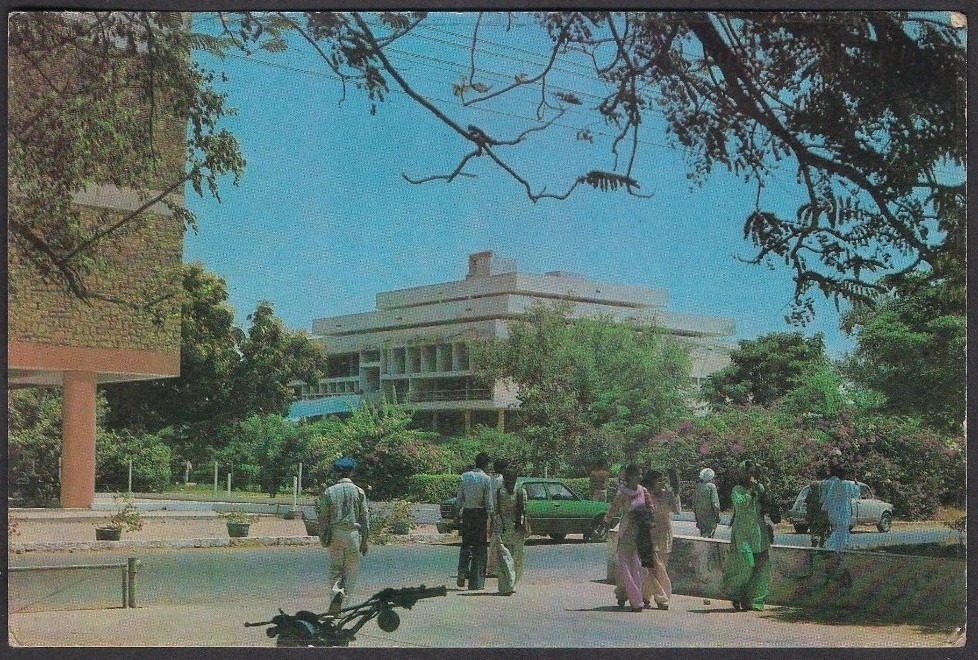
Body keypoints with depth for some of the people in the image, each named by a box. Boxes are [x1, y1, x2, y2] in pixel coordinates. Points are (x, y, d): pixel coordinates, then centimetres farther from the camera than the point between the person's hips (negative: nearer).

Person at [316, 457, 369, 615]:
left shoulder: (328, 492, 1)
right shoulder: (358, 492, -1)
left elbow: (323, 517, 1)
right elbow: (364, 517, -1)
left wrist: (323, 539, 10)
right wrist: (364, 541, 5)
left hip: (335, 533, 1)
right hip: (353, 533, -1)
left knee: (335, 568, 10)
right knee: (352, 568, 6)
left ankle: (337, 590, -15)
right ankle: (344, 592, -15)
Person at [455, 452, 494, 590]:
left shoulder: (464, 476, 3)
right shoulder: (486, 479, -8)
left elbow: (459, 498, 5)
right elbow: (489, 502, -9)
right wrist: (490, 518, -5)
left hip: (466, 512, 3)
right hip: (481, 513, -3)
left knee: (466, 544, 16)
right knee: (480, 547, 4)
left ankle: (462, 571, -4)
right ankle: (476, 582, 6)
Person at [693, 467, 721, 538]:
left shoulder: (698, 487, 5)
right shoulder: (711, 487, -13)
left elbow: (694, 503, 11)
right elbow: (715, 502, -17)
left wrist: (696, 516, 20)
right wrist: (718, 516, -8)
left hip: (700, 515, 6)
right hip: (710, 515, -6)